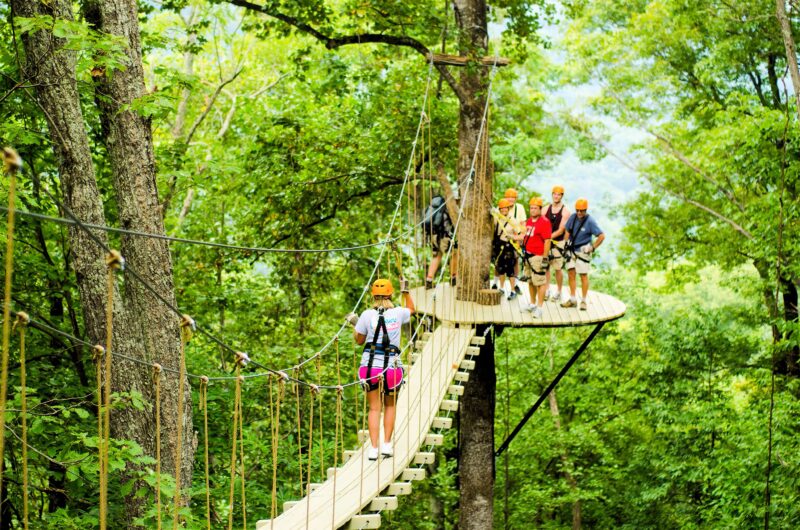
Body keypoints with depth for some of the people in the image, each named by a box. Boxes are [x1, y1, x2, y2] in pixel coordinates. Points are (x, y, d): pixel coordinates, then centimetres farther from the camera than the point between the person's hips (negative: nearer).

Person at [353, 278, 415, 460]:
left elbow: (359, 340, 8)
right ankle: (387, 444, 13)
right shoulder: (398, 313, -2)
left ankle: (373, 448, 1)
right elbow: (411, 309, 23)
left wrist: (354, 323, 22)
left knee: (374, 408, 7)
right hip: (392, 366, 0)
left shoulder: (367, 315, -5)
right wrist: (406, 291, 31)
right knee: (390, 405, 19)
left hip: (370, 365, 0)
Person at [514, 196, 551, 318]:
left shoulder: (544, 222, -14)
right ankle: (533, 304, 29)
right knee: (530, 281, 17)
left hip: (538, 257, -9)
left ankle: (539, 308, -3)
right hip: (528, 255, 9)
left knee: (539, 282, -6)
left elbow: (547, 241, -17)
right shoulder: (529, 221, 13)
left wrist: (545, 258, -19)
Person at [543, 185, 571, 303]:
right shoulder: (546, 209, 7)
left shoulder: (565, 211, -4)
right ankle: (547, 291, 10)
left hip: (558, 242, -3)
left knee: (558, 269, 0)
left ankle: (558, 292, 12)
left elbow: (561, 230, -11)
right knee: (545, 267, 2)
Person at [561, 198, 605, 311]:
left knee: (583, 275, 1)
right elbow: (567, 231, 15)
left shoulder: (590, 221, -15)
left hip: (583, 251, -5)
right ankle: (572, 300, 14)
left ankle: (583, 301, 9)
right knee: (571, 273, 6)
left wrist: (592, 248, -16)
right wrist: (565, 243, 7)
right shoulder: (573, 217, 0)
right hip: (571, 250, 5)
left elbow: (601, 236, -14)